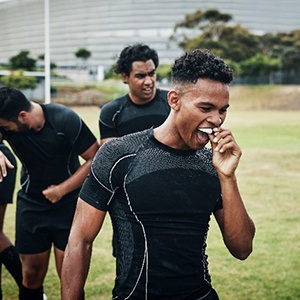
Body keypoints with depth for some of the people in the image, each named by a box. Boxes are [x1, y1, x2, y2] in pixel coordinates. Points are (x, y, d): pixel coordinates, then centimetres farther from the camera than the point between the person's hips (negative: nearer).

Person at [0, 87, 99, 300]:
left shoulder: (65, 120, -19)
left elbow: (95, 159, -15)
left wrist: (62, 189, -18)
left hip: (69, 204, -3)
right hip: (31, 205, 3)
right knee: (32, 273, 8)